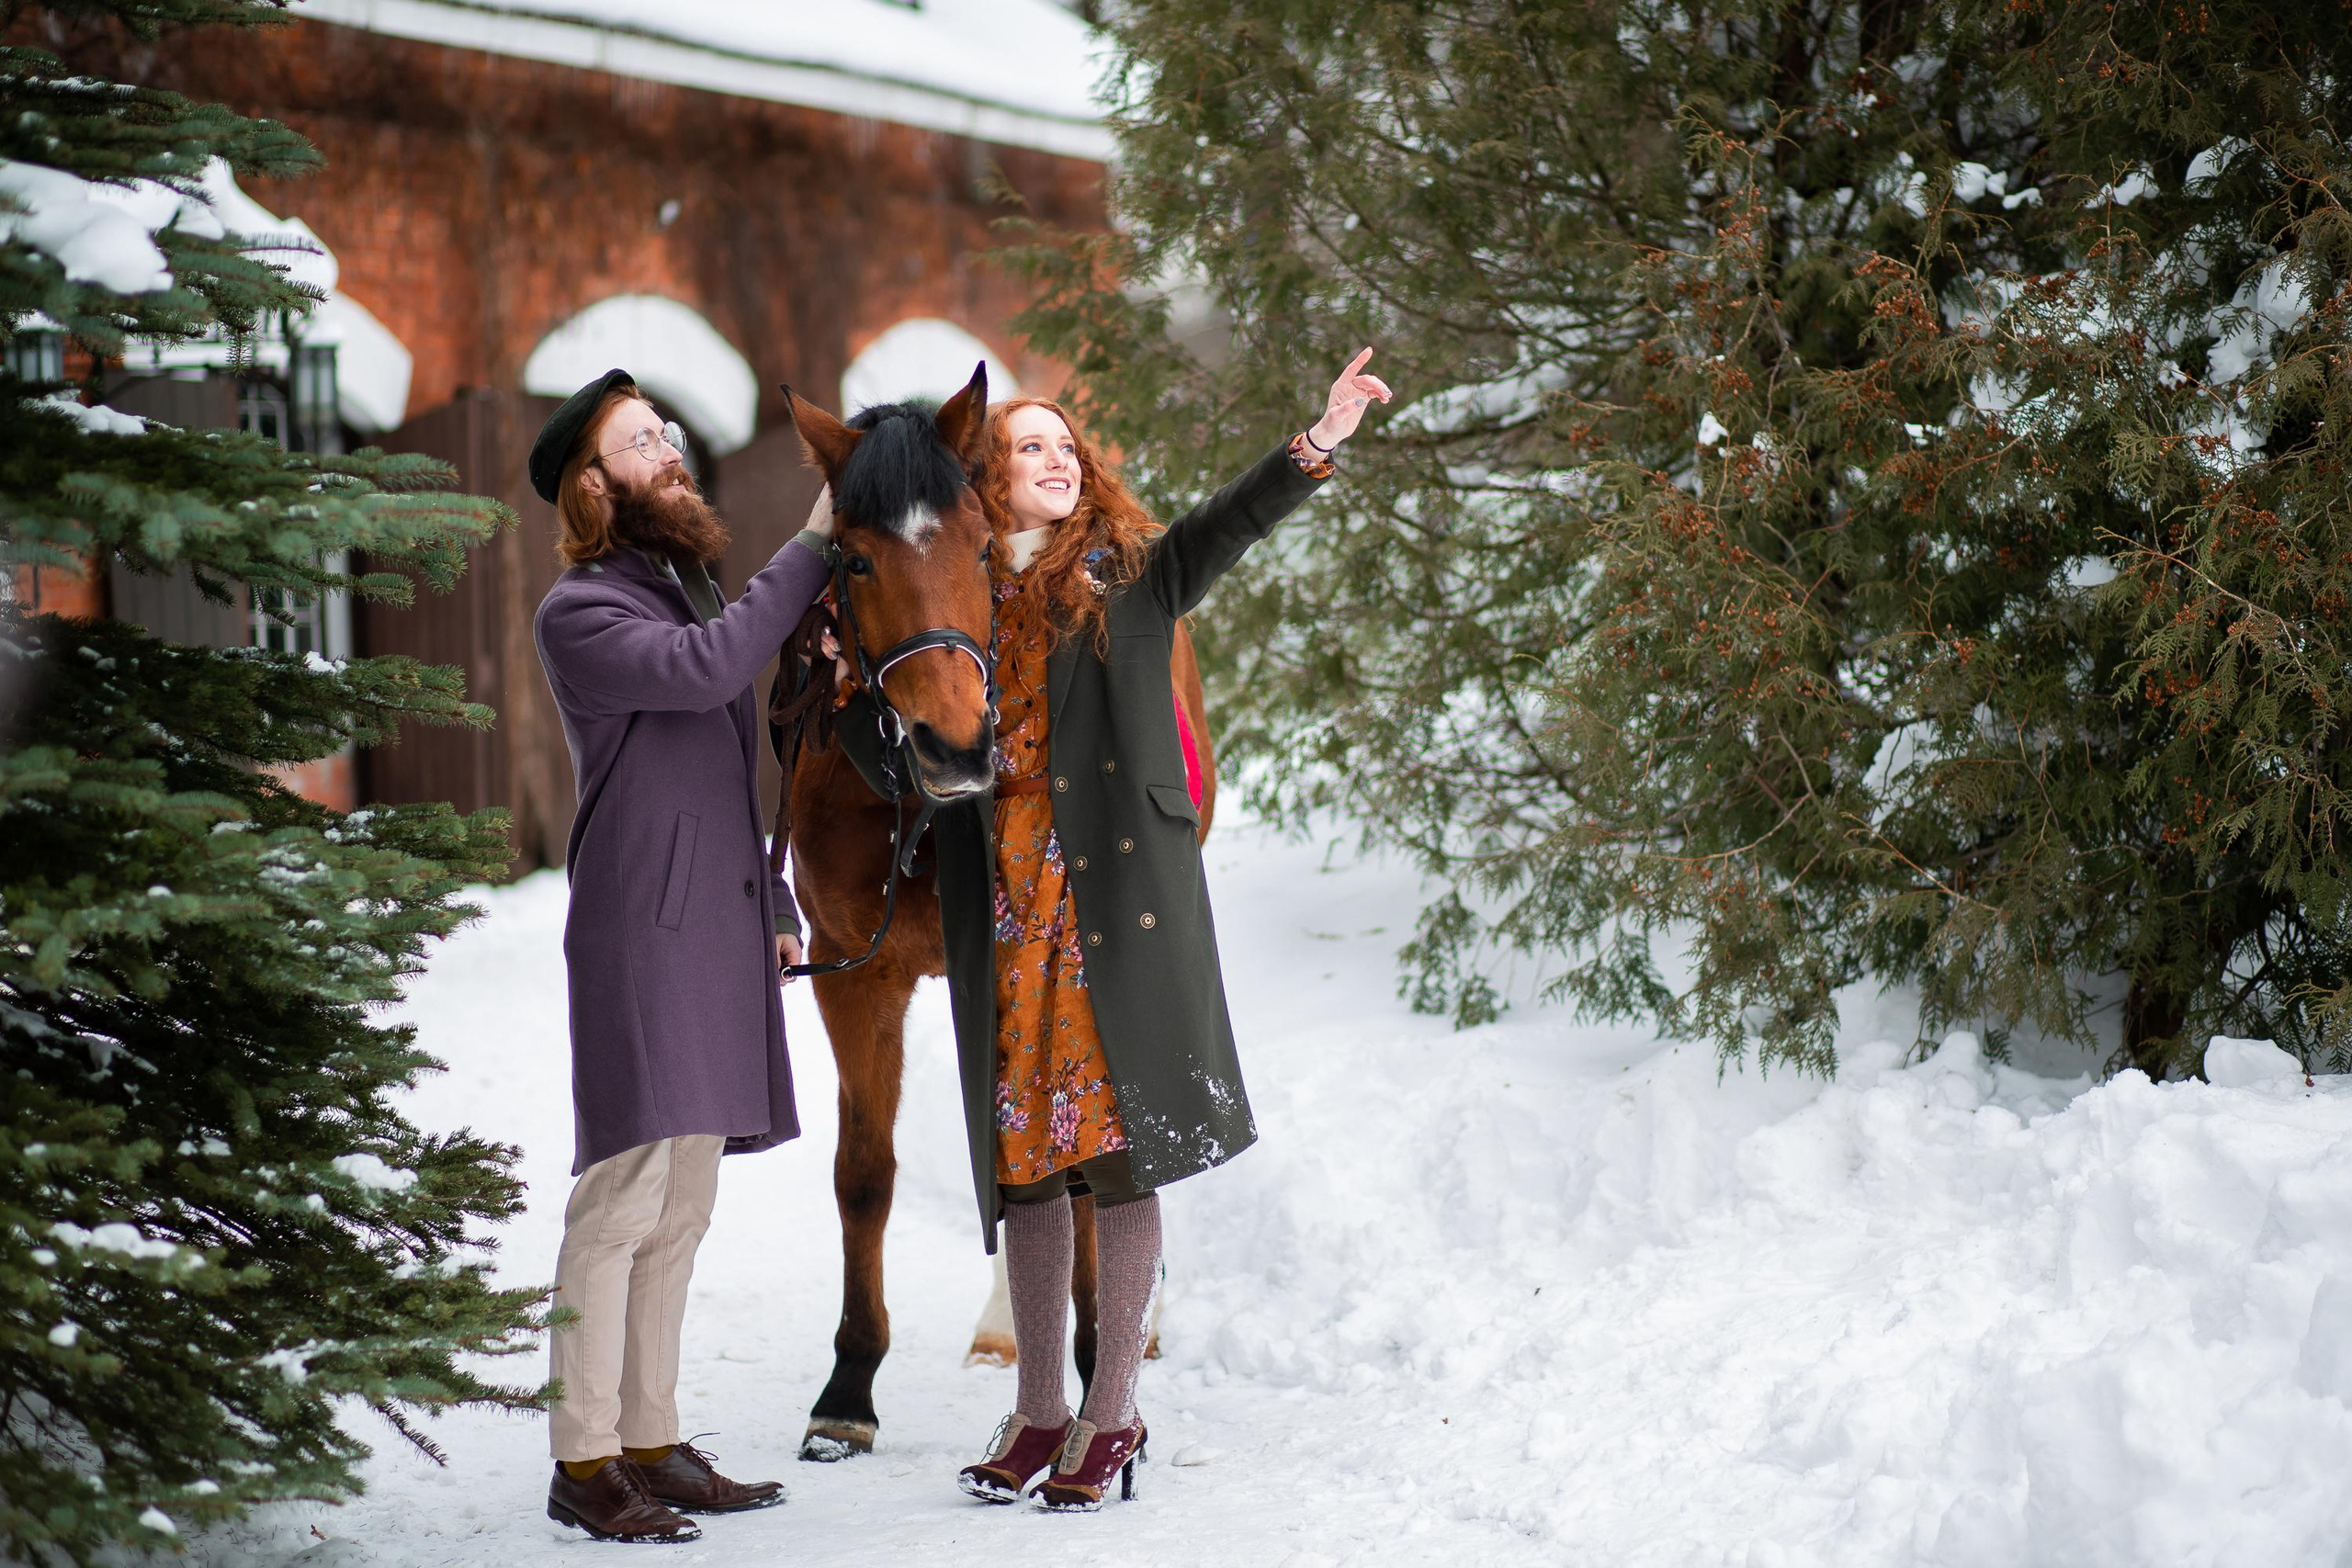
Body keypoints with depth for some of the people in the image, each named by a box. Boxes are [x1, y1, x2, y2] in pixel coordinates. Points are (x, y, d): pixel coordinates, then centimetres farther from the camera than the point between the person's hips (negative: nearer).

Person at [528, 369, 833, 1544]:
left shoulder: (693, 585, 19)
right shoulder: (579, 613, -8)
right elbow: (706, 666, -26)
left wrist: (777, 905, 22)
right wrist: (813, 547, -19)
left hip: (720, 928, 9)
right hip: (641, 929, -9)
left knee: (681, 1206, 10)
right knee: (622, 1192, -10)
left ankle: (651, 1444, 15)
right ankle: (585, 1463, -7)